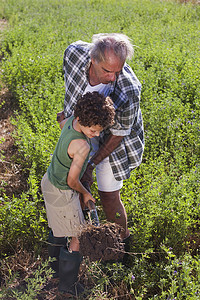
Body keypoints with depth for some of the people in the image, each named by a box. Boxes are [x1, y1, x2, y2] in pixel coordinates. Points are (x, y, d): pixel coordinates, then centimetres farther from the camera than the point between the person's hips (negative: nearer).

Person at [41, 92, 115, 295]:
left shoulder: (72, 120, -13)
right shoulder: (82, 146, -36)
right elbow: (72, 181, -24)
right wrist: (85, 194, -5)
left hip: (49, 181, 9)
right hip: (62, 194, -9)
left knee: (59, 229, 29)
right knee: (77, 238, 10)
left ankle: (57, 266, 52)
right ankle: (67, 283, 30)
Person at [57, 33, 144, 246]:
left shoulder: (128, 92, -40)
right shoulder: (74, 53, -29)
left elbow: (118, 134, -24)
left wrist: (92, 164, -22)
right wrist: (69, 110, 2)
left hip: (110, 138, -5)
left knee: (108, 196, 3)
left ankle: (122, 239, 34)